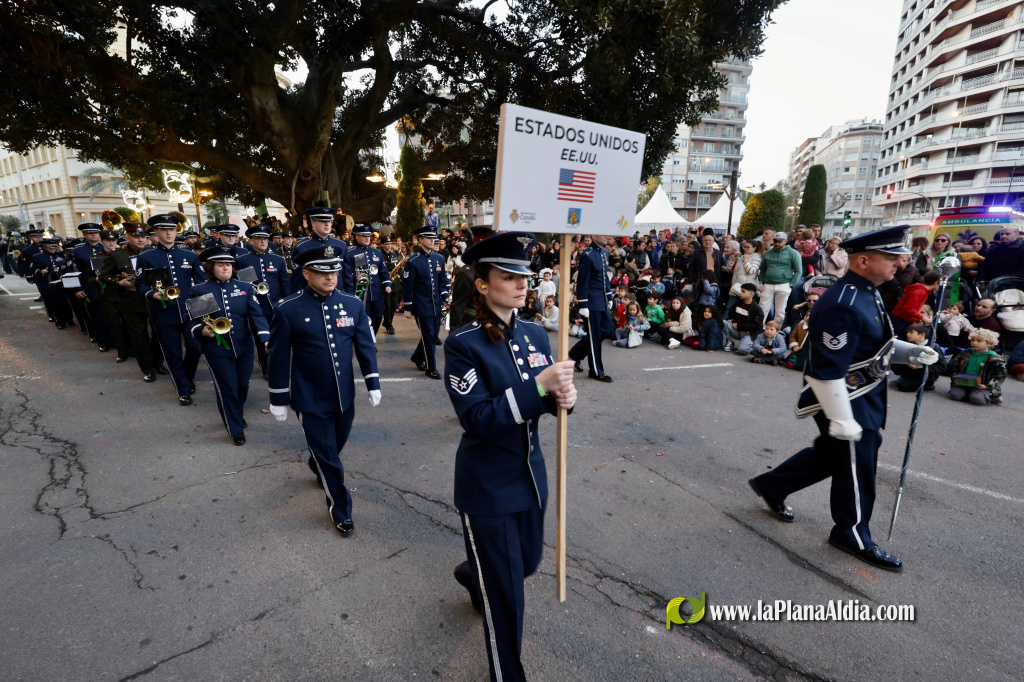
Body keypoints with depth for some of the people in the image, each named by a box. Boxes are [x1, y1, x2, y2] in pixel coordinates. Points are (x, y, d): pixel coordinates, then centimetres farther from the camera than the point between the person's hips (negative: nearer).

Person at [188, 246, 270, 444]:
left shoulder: (245, 287, 3)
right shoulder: (199, 291, -1)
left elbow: (256, 315, -6)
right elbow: (192, 321, 3)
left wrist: (265, 339, -20)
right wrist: (202, 331, -20)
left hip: (244, 347, 2)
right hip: (217, 349, -2)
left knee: (243, 385, 14)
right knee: (227, 388, 2)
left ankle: (237, 415, 42)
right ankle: (235, 429, 17)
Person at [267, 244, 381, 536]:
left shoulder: (353, 304, -3)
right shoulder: (288, 310, -13)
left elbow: (365, 346, 3)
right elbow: (278, 357, -7)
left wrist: (373, 384, 1)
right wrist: (278, 400, -3)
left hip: (344, 395, 4)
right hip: (310, 401, -4)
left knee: (336, 446, 24)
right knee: (328, 457, 6)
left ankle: (318, 469, 57)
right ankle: (340, 510, 25)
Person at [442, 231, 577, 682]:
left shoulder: (535, 334, 0)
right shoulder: (462, 345, -19)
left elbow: (543, 401, 6)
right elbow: (477, 418, -24)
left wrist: (562, 397, -18)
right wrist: (539, 386, -30)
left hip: (530, 476, 7)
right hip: (487, 488, -6)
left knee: (527, 563, 27)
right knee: (506, 594, 8)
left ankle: (472, 574, 60)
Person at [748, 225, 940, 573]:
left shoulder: (866, 292, 6)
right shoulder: (842, 305, -27)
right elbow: (829, 370, -27)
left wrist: (909, 352, 2)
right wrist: (842, 419, -24)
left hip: (865, 393, 10)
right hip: (847, 398, -10)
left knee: (830, 452, 21)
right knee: (856, 463, 6)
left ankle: (771, 485, 37)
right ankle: (852, 534, 28)